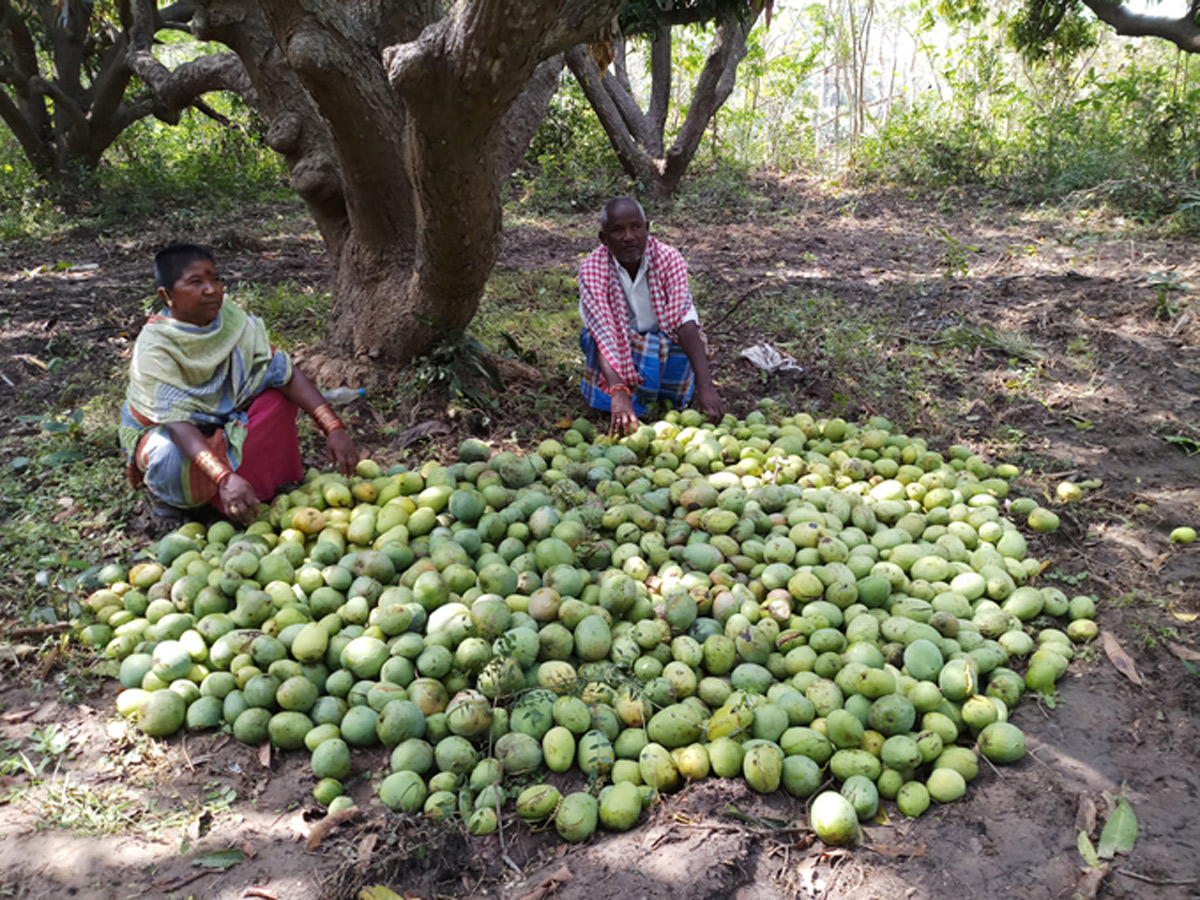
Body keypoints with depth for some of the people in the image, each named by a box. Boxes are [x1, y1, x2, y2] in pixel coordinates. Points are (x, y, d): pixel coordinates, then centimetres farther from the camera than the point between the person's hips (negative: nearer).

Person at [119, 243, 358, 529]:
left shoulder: (231, 319, -17)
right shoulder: (154, 347, -29)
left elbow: (286, 372, -21)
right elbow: (177, 422, -38)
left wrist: (334, 428, -33)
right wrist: (225, 477, -54)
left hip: (222, 419, 4)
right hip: (163, 431, -4)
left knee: (278, 393, -18)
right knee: (172, 458, -38)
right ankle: (166, 497, -2)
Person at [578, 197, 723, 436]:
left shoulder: (669, 259, -21)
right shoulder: (592, 269, -24)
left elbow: (685, 320, -32)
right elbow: (603, 331, -36)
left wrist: (705, 385, -44)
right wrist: (618, 392, -52)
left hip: (663, 341, 2)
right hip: (618, 344, -2)